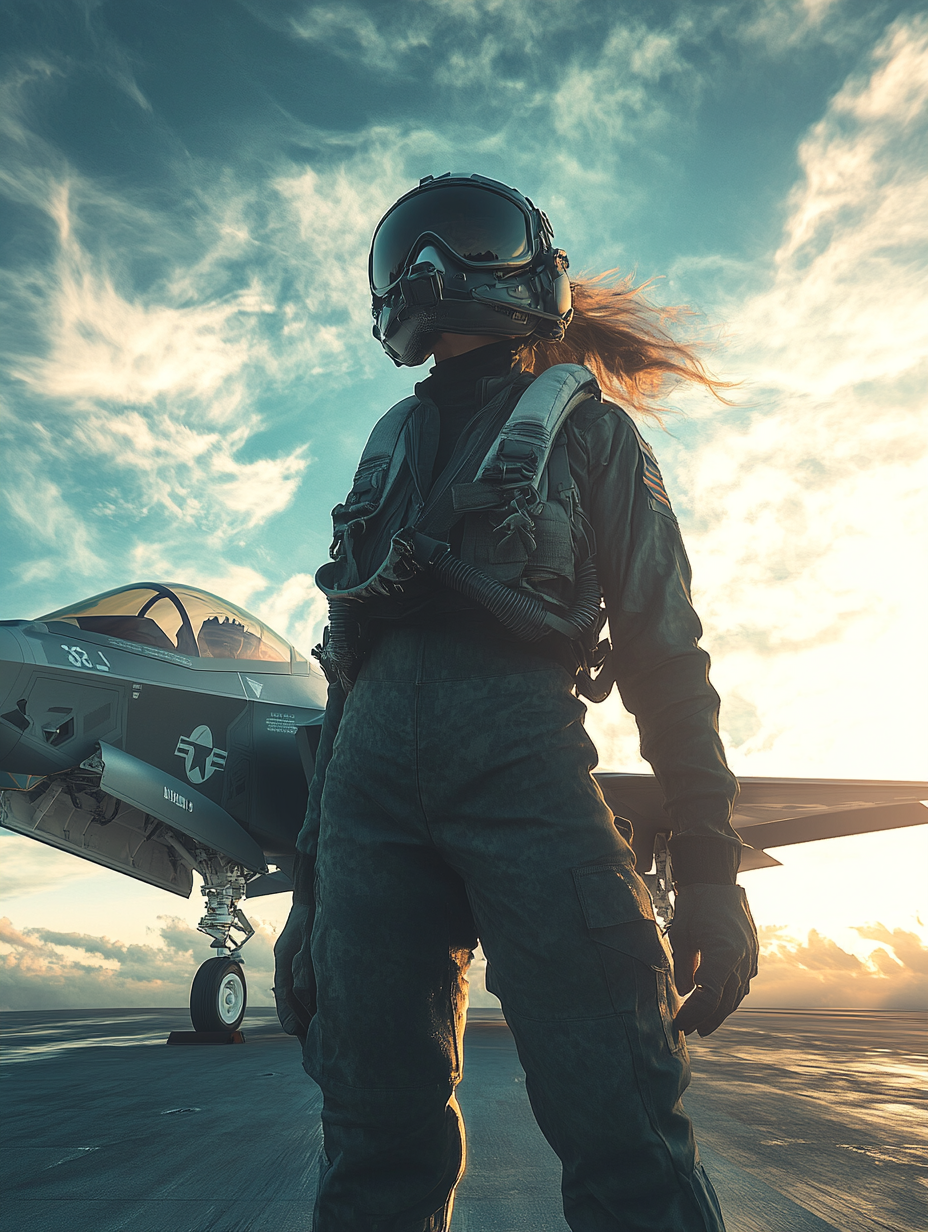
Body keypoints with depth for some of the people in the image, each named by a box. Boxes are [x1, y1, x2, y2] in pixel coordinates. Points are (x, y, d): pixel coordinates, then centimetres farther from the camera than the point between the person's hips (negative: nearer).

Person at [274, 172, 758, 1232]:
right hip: (370, 780, 4)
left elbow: (661, 648, 7)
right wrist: (310, 882, 18)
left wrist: (708, 867, -5)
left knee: (623, 1141, -10)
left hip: (521, 750, -4)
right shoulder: (390, 451, 30)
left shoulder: (583, 426, 18)